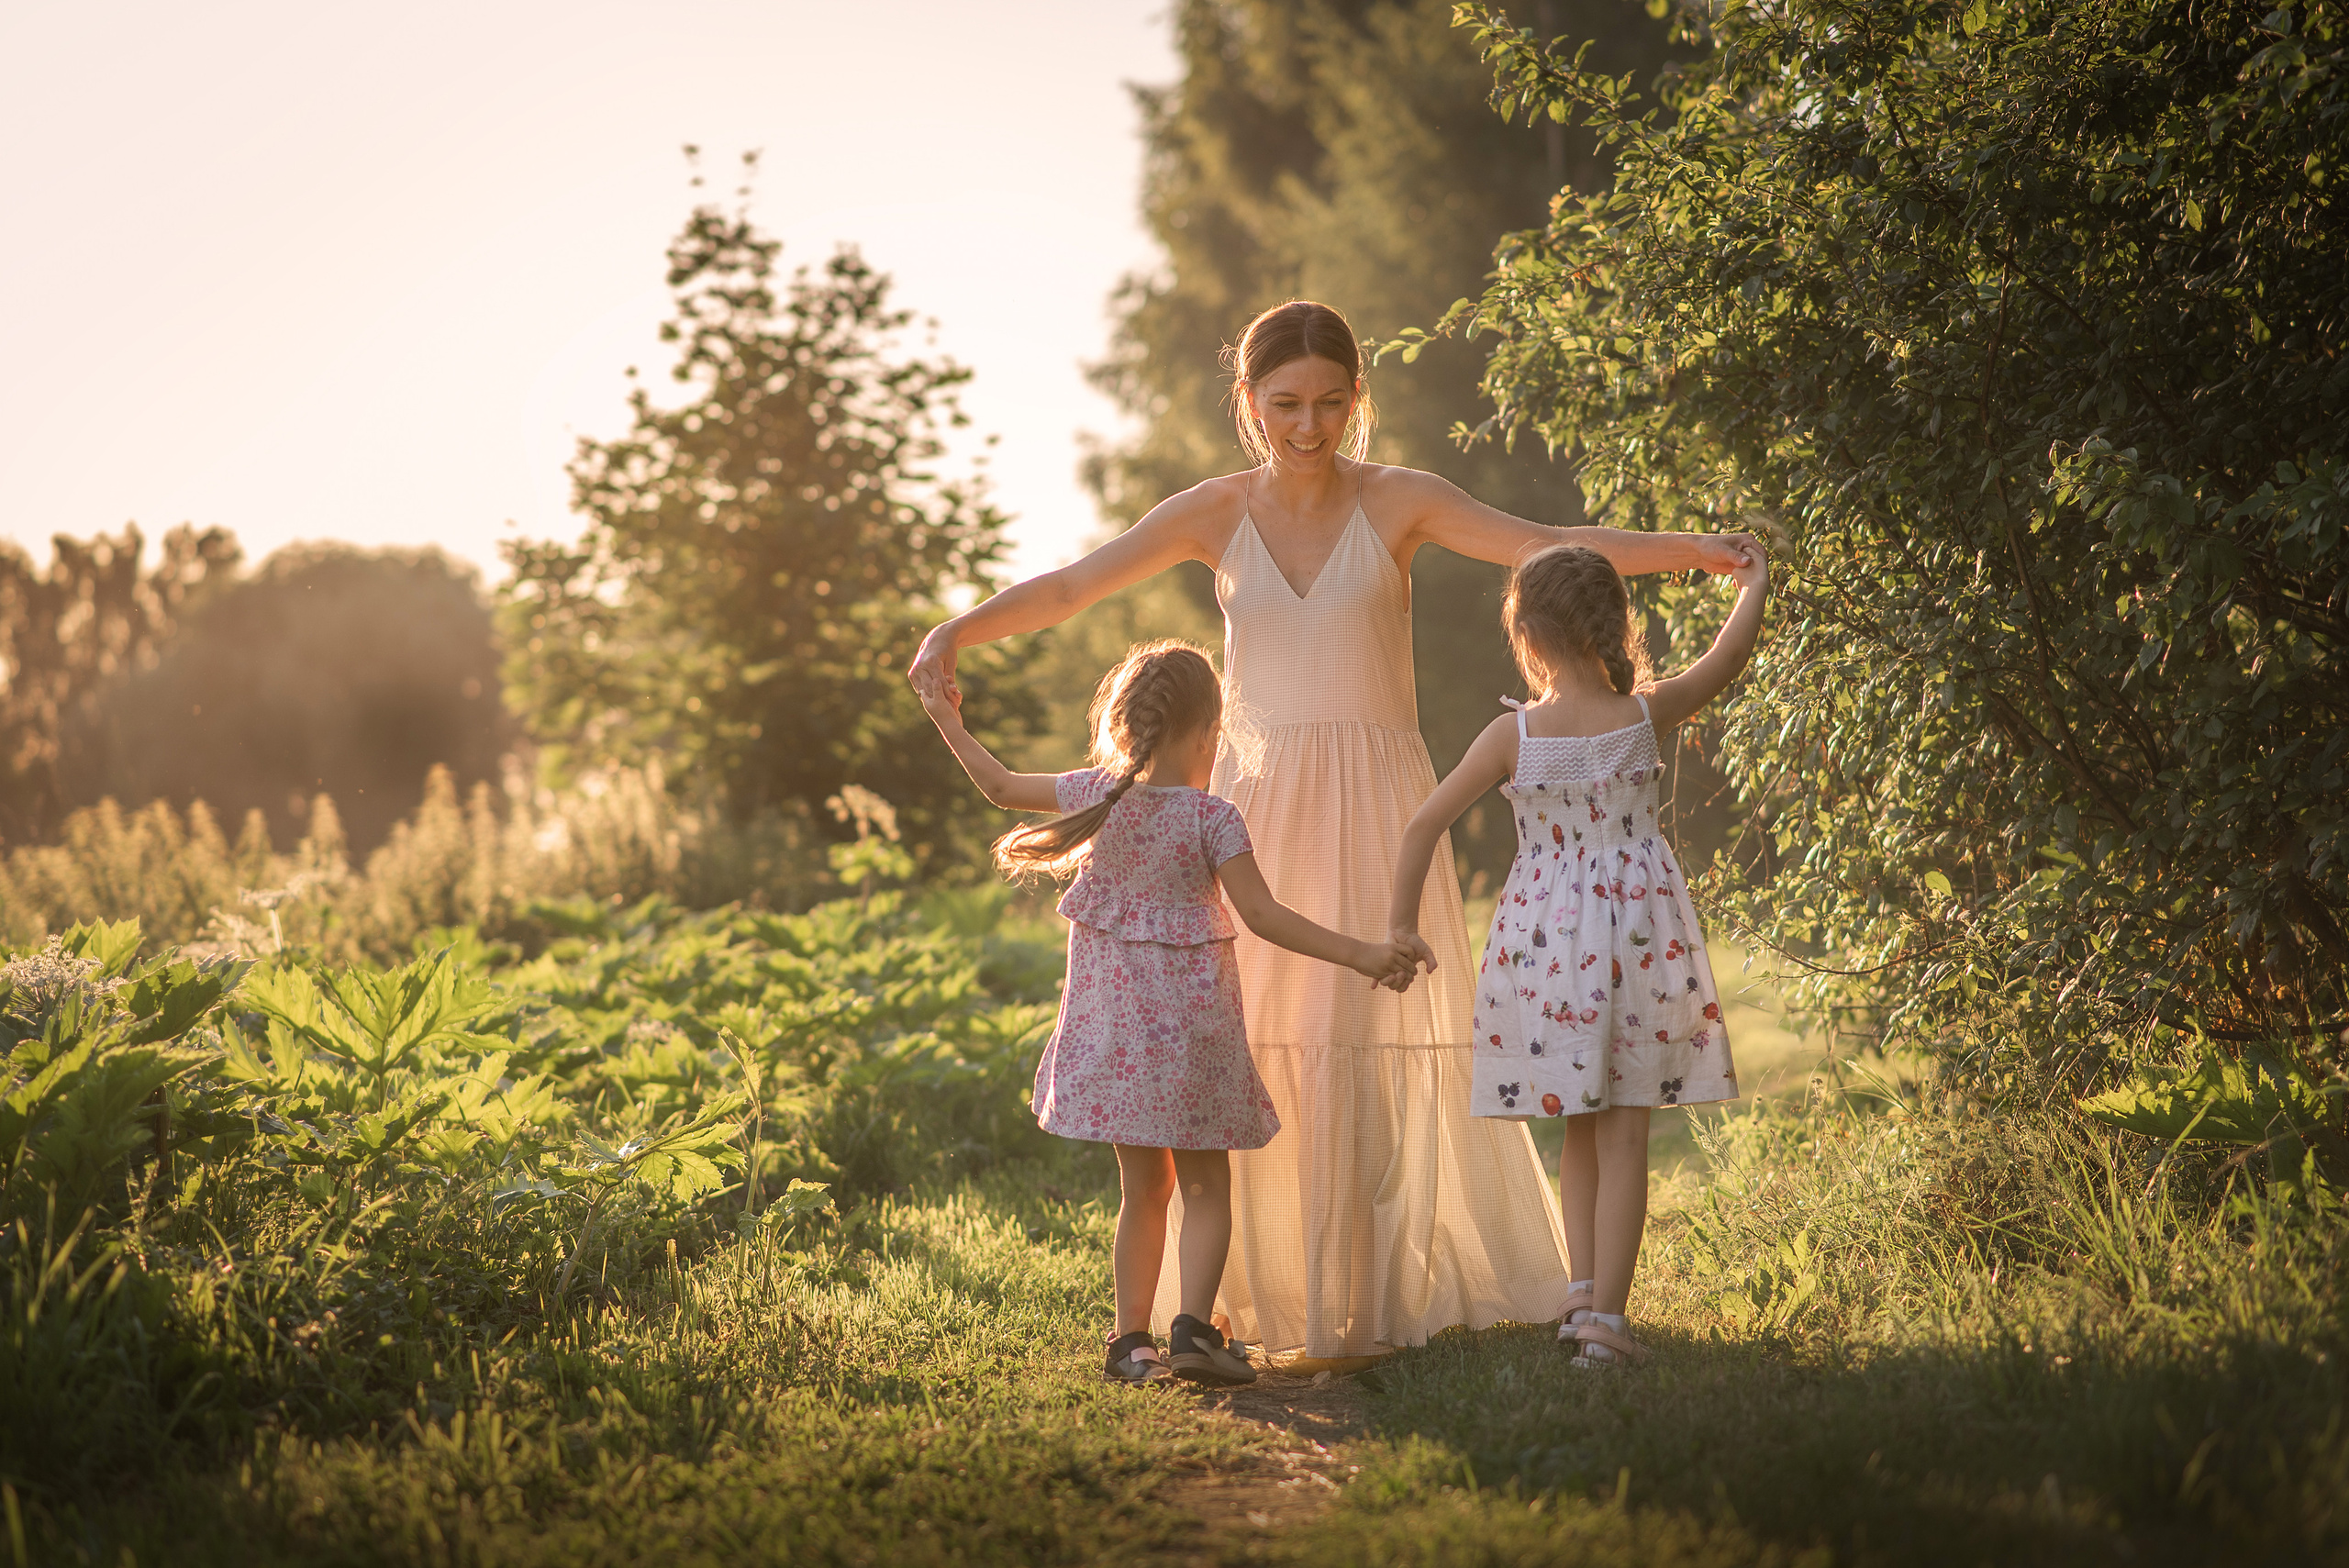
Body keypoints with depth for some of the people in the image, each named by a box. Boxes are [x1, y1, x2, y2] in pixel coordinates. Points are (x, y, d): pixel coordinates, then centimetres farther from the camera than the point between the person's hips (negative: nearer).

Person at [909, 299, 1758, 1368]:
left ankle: (1351, 1310, 0)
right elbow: (1070, 587, 3)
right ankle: (1233, 1298, 6)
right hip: (1255, 801, 2)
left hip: (1372, 803, -2)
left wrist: (1699, 550, -16)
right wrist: (955, 632, -11)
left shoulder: (1398, 504, 0)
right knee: (1231, 1039, -3)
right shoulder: (1216, 515, 5)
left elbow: (1552, 549, -6)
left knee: (1352, 1040, -8)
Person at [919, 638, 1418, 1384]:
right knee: (1206, 1185, 7)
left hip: (1116, 1019, 4)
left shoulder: (1097, 795, -1)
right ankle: (1193, 1326, -9)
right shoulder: (1211, 817, -13)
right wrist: (1361, 954, -17)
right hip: (1189, 1019, -4)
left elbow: (1002, 786, 11)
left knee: (1142, 1188, 14)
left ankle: (1131, 1338, 13)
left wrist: (950, 725, 26)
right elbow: (1262, 915, -18)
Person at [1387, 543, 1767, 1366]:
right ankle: (1605, 1313, 0)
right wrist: (1752, 587, 31)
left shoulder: (1511, 736, -8)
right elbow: (1724, 663, 13)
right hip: (1637, 930, 0)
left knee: (1580, 1128, 18)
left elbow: (1424, 826, -5)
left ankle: (1582, 1286, 10)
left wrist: (1402, 922, 7)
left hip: (1547, 935, 0)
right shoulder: (1645, 715, -5)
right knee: (1623, 1135, 3)